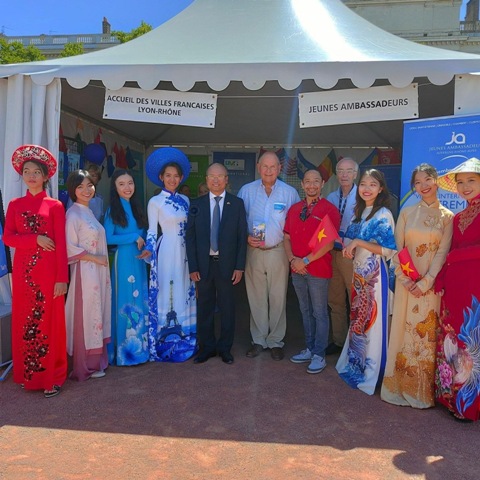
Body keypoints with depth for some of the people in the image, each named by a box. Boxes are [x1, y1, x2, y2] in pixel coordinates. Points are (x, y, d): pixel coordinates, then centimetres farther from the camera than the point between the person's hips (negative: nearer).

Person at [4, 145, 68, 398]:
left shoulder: (55, 205, 1)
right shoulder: (15, 205, 10)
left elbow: (61, 244, -5)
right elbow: (7, 237, 1)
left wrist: (62, 278, -11)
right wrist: (36, 239, -15)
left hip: (48, 271, -3)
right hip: (23, 271, 3)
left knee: (49, 322, 0)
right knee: (24, 323, 9)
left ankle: (52, 377, 10)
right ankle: (26, 374, 23)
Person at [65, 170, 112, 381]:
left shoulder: (88, 212, 13)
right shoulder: (73, 214, -11)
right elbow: (71, 248, -16)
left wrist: (103, 263, 9)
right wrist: (96, 259, -14)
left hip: (99, 272, 8)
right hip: (85, 272, -8)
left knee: (98, 314, 13)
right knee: (86, 317, 1)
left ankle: (96, 359, 24)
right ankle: (86, 366, 14)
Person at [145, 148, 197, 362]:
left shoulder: (185, 200, 10)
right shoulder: (155, 202, -3)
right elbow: (151, 232, -3)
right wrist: (150, 253, -11)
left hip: (185, 251, 5)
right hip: (166, 251, -5)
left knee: (184, 291, 9)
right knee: (165, 292, 0)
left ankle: (184, 336, 20)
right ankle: (165, 340, 12)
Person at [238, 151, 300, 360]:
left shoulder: (290, 193, 0)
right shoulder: (246, 191, 3)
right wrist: (246, 237, -7)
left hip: (278, 251, -1)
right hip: (253, 251, 1)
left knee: (278, 298, 4)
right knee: (256, 297, 8)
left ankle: (275, 341, 20)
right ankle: (258, 340, 23)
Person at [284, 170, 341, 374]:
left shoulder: (329, 210, -7)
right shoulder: (294, 209, 10)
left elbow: (329, 243, -13)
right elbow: (287, 238, 10)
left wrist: (306, 260, -15)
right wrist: (292, 259, -6)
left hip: (319, 270, -5)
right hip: (297, 270, 6)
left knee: (319, 313, 2)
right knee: (305, 311, 15)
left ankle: (319, 355, 12)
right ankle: (309, 349, 27)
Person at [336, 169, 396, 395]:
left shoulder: (383, 215, -12)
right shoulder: (359, 212, 11)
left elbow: (388, 250, -18)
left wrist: (358, 242, -20)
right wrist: (349, 246, -4)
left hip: (374, 275, -7)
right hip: (359, 273, 7)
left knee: (372, 321, 1)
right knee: (357, 320, 15)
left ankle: (370, 374, 16)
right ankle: (354, 364, 30)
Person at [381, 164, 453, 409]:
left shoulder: (447, 217, 3)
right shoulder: (406, 212, 6)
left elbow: (442, 253, -4)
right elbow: (397, 249, 3)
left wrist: (425, 283, -13)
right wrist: (405, 279, -8)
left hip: (431, 284, -1)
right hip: (406, 283, 1)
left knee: (428, 335, 4)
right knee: (404, 332, 4)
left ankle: (423, 391, 17)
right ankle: (400, 386, 17)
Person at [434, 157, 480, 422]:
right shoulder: (458, 217, 17)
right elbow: (450, 254, 12)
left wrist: (454, 256, -6)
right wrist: (440, 279, 1)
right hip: (454, 286, 6)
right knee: (451, 340, 10)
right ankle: (451, 395, 23)